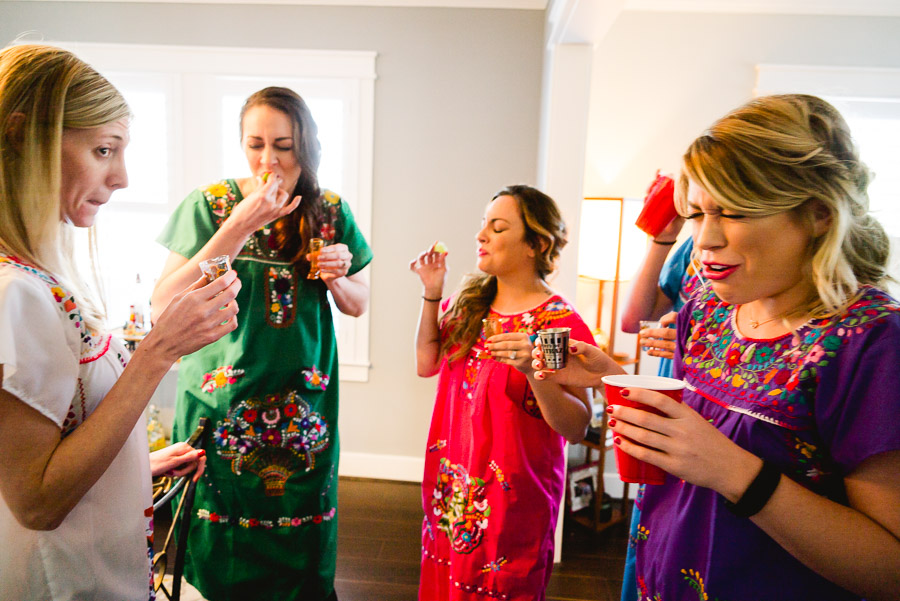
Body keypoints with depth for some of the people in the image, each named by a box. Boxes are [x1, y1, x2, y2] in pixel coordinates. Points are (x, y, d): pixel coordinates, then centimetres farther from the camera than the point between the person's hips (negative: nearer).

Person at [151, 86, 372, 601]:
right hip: (221, 399, -1)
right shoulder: (209, 204, -5)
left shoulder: (331, 212, 1)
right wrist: (239, 226, -20)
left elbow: (358, 304, 10)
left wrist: (337, 277, -14)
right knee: (221, 544, 13)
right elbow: (164, 304, -12)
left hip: (305, 399, 2)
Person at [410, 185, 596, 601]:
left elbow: (576, 429, -17)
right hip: (449, 491, 6)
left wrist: (532, 369, -33)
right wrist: (431, 295, -3)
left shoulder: (561, 323, -17)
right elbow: (427, 364, 5)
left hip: (510, 501, -5)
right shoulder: (469, 304, 1)